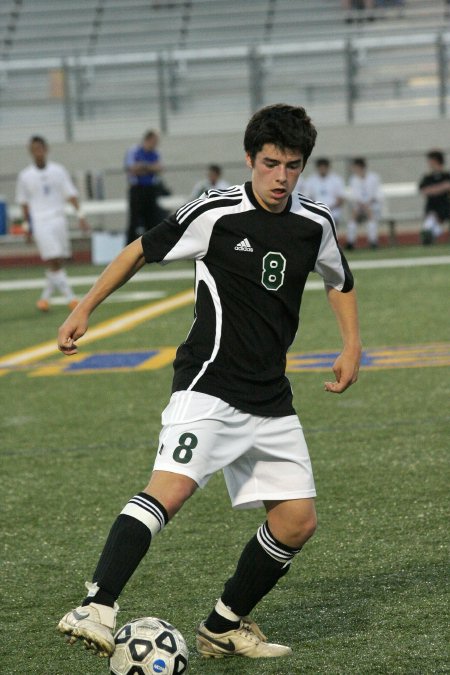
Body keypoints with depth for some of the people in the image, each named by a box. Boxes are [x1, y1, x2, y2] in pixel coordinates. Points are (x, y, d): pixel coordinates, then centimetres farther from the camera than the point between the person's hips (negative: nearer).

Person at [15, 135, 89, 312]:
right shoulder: (25, 176, 3)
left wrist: (80, 215, -4)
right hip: (39, 223, -2)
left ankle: (45, 297, 18)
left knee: (58, 262, 4)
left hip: (58, 219, 2)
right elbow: (24, 202, 11)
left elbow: (71, 194, 5)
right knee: (52, 261, -13)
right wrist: (27, 225, 11)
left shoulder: (58, 171, 5)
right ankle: (70, 297, -14)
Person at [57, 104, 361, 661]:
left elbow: (339, 280, 26)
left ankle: (225, 626, 18)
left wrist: (352, 347, 14)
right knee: (170, 487, -28)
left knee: (297, 520, 2)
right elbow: (143, 251, 5)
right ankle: (96, 609, -36)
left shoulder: (315, 224, 5)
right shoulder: (217, 214, -9)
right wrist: (85, 308, 4)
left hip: (271, 400, 6)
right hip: (209, 385, -6)